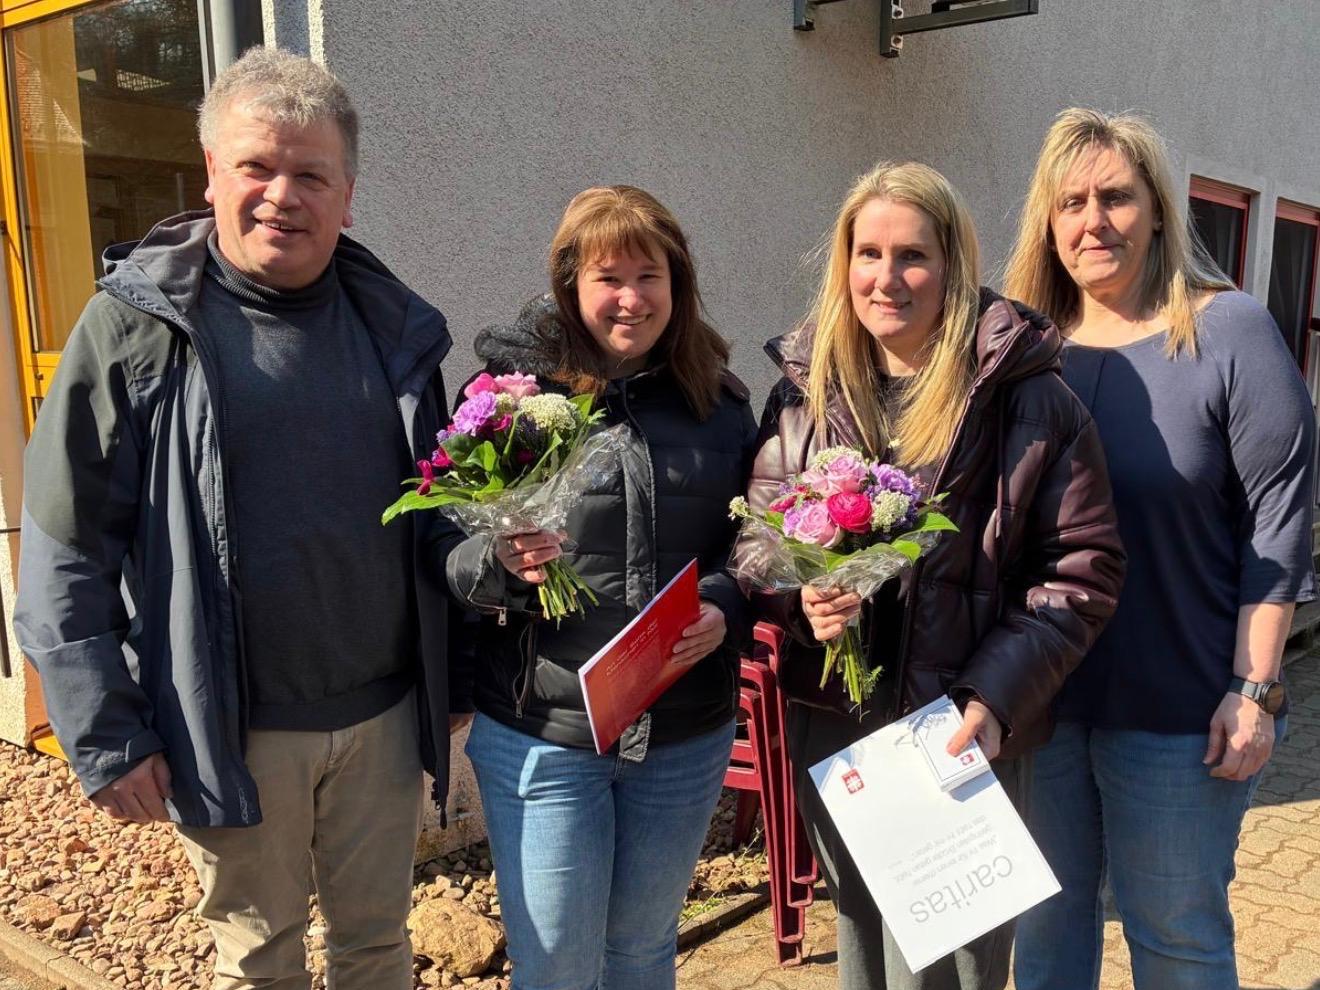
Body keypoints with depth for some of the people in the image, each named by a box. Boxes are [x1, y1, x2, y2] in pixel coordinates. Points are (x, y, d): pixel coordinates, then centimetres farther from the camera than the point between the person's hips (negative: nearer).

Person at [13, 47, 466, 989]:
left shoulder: (394, 325, 2)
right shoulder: (135, 325, -9)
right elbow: (63, 556, -8)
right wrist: (106, 741, -10)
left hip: (383, 715, 3)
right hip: (236, 730, -3)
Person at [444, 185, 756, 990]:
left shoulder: (720, 400, 3)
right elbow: (448, 553, -4)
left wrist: (726, 606, -12)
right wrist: (505, 563, -25)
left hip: (686, 738, 3)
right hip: (541, 736, -2)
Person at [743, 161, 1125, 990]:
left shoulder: (1027, 396, -9)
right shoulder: (806, 391, 4)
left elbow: (1082, 568, -8)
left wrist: (993, 699, -19)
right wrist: (803, 595, -15)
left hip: (963, 733, -4)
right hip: (830, 722, 4)